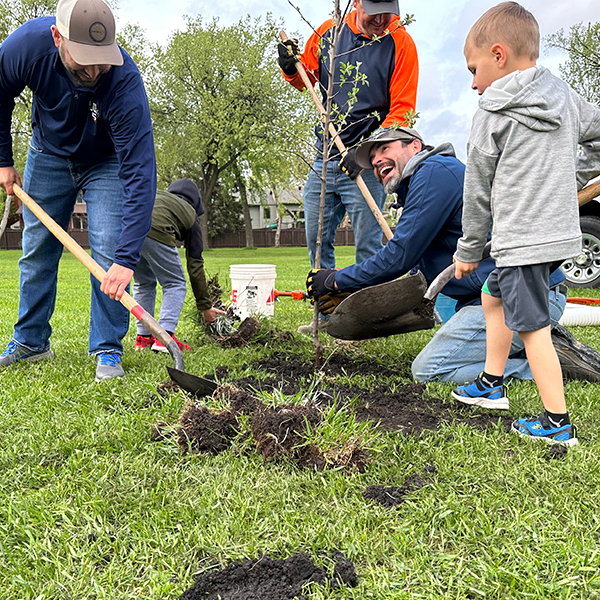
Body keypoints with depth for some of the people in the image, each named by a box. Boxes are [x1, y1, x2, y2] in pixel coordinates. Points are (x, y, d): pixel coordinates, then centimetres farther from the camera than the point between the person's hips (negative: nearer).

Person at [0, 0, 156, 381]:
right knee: (36, 251, 7)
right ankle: (31, 342, 22)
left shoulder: (124, 81, -38)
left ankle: (107, 350, 0)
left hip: (106, 160, -3)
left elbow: (140, 173, -42)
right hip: (48, 154, 3)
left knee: (109, 253, -14)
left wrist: (127, 259, -48)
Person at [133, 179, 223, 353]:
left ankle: (143, 337, 22)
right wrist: (205, 306, 31)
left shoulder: (155, 193, 39)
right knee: (175, 284, 14)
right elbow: (195, 265, 26)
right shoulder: (190, 214, 27)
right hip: (155, 230, -5)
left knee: (143, 283, 23)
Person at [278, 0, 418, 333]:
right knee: (317, 240, 9)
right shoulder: (328, 32, 6)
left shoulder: (400, 43, -5)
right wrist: (292, 70, -2)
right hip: (325, 156, 5)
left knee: (367, 247, -4)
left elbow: (402, 109, -9)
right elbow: (308, 78, 21)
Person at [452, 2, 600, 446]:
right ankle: (491, 385, 32)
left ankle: (557, 423, 7)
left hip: (522, 241, -8)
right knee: (493, 297, 23)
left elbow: (478, 193, -3)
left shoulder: (492, 116, -9)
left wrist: (468, 251, 7)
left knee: (533, 328, -1)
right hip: (561, 231, 8)